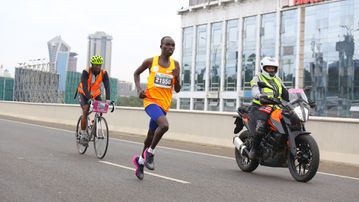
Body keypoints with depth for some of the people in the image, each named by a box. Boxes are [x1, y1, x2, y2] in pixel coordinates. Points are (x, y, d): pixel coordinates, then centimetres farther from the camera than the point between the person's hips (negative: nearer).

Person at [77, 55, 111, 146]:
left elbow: (107, 86, -28)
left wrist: (108, 99, -43)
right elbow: (84, 86, -38)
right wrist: (89, 98, -52)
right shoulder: (86, 72, -27)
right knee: (86, 111, -22)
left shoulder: (104, 73, -19)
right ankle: (83, 135, -12)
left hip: (96, 94, 4)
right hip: (83, 94, -3)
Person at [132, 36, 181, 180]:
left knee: (151, 136, 14)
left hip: (164, 104, 4)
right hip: (151, 100, -4)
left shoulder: (175, 65, 5)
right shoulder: (151, 61, -3)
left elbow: (177, 90, 7)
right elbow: (136, 73, 14)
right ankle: (150, 152, -8)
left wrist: (176, 78, -13)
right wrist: (139, 89, -1)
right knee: (164, 125, -30)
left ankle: (140, 160, 36)